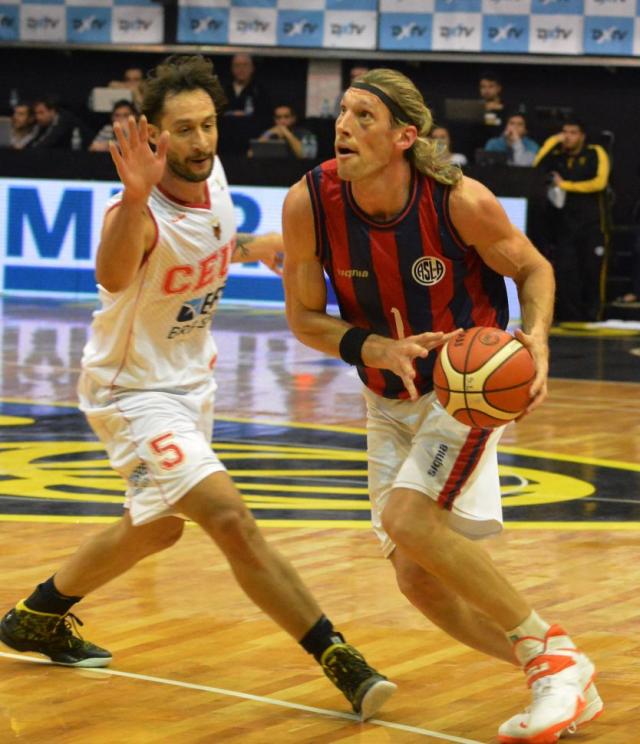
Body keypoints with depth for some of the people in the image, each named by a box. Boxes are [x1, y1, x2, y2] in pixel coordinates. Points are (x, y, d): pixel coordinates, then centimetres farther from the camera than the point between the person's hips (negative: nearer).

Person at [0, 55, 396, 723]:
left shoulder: (212, 174, -9)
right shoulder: (139, 213, -32)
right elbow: (113, 276, -58)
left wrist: (248, 249, 14)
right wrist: (134, 199, -72)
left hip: (190, 378, 9)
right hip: (135, 390, -9)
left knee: (157, 528, 24)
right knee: (231, 521, -22)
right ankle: (341, 664, -20)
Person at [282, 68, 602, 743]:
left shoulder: (462, 202, -24)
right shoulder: (308, 204, -17)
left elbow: (533, 268, -6)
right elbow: (303, 317, -5)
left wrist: (536, 336, -26)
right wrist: (377, 349, -23)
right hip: (390, 402, 5)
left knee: (408, 518, -27)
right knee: (417, 578, 0)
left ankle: (551, 651, -11)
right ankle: (564, 685, 17)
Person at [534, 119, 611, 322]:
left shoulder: (596, 154, 5)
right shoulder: (556, 156, 12)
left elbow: (599, 182, -7)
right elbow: (536, 169, -4)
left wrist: (566, 185, -5)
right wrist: (552, 142, -2)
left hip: (592, 223, -2)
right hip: (564, 223, 2)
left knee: (592, 272, -4)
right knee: (565, 273, -4)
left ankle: (591, 318, 3)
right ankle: (569, 319, 0)